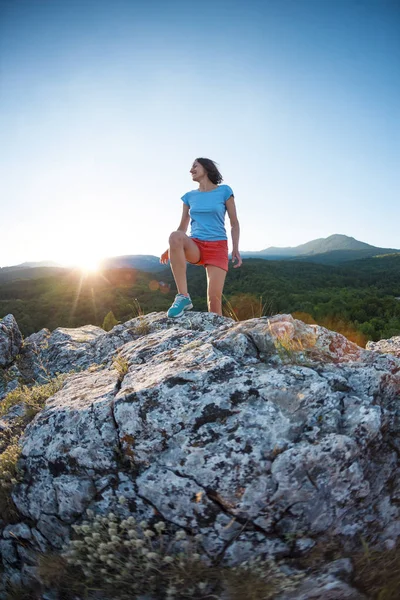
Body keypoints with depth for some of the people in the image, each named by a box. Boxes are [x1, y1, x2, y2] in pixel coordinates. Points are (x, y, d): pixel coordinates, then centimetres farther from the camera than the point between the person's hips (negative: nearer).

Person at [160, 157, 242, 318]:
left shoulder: (224, 191, 5)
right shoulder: (189, 196, 13)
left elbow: (234, 223, 5)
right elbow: (182, 227, 13)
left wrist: (235, 249, -7)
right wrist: (171, 249, -3)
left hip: (217, 248, -2)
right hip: (195, 247, 2)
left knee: (214, 298, -17)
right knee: (175, 236, -34)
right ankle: (183, 296, -31)